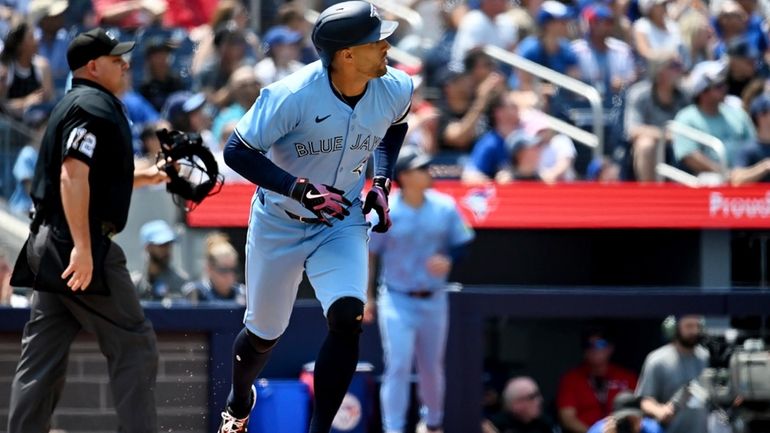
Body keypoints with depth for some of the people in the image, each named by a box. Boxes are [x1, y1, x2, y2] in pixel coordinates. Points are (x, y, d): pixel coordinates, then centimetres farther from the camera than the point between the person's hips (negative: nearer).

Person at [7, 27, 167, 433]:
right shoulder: (95, 106, -11)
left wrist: (144, 177, 28)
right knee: (134, 345, -4)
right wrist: (82, 247, -29)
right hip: (80, 245, -10)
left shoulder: (73, 105, 20)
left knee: (42, 355, 8)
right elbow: (73, 175, -24)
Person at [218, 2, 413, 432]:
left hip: (342, 224, 2)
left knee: (348, 317, -23)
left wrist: (381, 182, -1)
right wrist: (300, 189, -34)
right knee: (264, 333, 12)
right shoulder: (293, 95, -29)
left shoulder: (396, 90, -14)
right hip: (280, 222, -2)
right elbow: (237, 151, -24)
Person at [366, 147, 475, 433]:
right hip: (397, 301, -3)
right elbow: (370, 255, -2)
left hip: (433, 300, 3)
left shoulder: (445, 207, -3)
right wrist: (368, 298, -2)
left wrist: (448, 261, -16)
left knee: (432, 367, 14)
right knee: (398, 366, -12)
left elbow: (461, 244, 6)